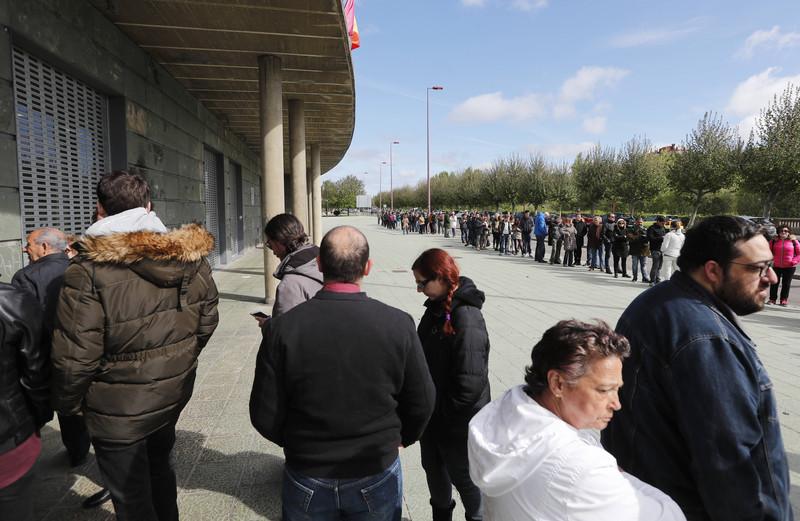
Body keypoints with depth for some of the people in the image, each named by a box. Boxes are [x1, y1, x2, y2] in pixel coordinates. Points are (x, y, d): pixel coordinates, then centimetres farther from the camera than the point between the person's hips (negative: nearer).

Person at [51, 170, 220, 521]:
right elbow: (207, 321, 2)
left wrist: (67, 405, -1)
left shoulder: (90, 270, -24)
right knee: (159, 469, 29)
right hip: (174, 394, 6)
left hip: (119, 410, -5)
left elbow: (74, 355, -20)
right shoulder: (191, 257, -8)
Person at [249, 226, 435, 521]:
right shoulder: (398, 324, -18)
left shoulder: (283, 328, -19)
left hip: (307, 481, 1)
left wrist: (295, 442, 9)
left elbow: (265, 416, -12)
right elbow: (422, 403, -9)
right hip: (377, 475, 0)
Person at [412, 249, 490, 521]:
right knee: (433, 468, 24)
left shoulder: (467, 319, -27)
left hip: (458, 423, -8)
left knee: (463, 475, 14)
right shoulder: (437, 307, -1)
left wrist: (444, 412, -15)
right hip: (433, 414, 8)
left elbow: (470, 383, -28)